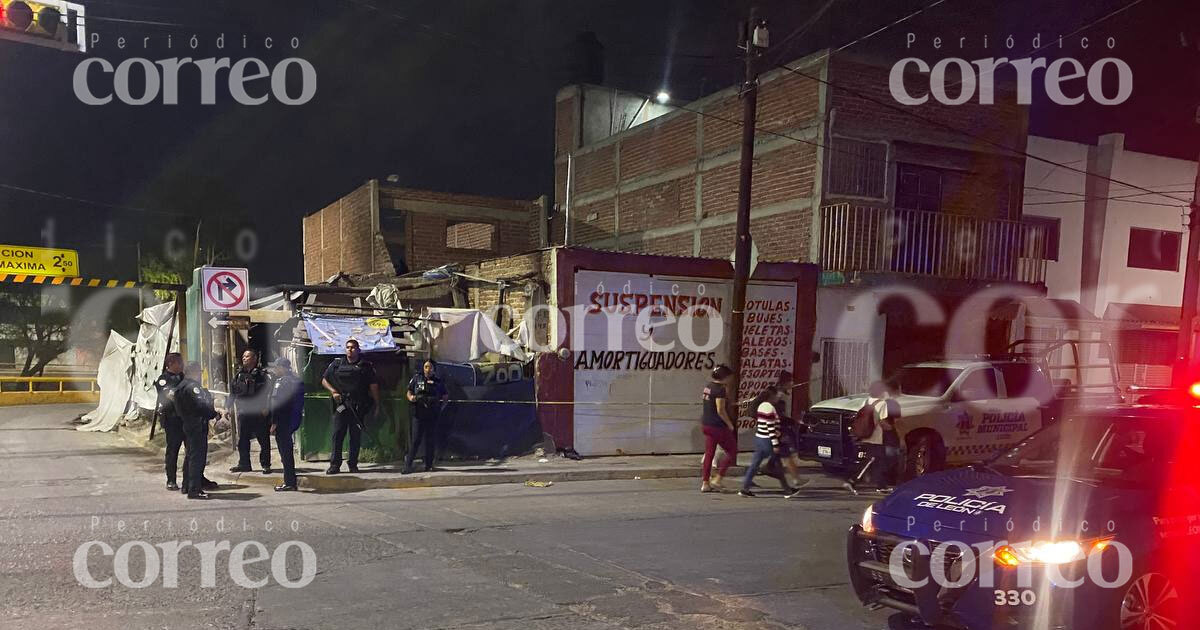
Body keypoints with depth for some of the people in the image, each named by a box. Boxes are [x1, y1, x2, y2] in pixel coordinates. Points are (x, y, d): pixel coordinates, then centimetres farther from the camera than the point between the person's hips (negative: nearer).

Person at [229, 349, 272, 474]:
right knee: (242, 440, 11)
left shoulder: (262, 374, -5)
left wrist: (265, 408, -17)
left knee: (264, 440, 0)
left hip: (259, 413, -5)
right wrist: (230, 407, 11)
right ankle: (244, 464, 21)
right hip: (243, 412, 5)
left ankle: (265, 465, 7)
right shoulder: (239, 374, 12)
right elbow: (232, 392, 18)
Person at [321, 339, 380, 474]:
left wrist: (376, 403, 1)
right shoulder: (337, 363, 8)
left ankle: (353, 464, 13)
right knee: (337, 435, -4)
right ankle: (334, 465, -1)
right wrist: (333, 391, -3)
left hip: (359, 407, 0)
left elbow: (373, 385, 5)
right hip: (341, 405, 0)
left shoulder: (366, 366, 5)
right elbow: (324, 380, 14)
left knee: (356, 436, 4)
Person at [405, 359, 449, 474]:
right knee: (415, 440, -6)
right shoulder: (417, 378, 8)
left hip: (432, 416, 2)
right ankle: (408, 464, -2)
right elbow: (409, 391, 12)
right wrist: (410, 397, -9)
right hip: (418, 414, -2)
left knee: (431, 440, 4)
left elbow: (446, 395, 17)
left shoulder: (438, 381, 10)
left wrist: (442, 401, -1)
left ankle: (429, 464, 13)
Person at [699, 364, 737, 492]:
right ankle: (717, 480, 2)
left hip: (706, 424, 9)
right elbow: (720, 410, -21)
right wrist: (730, 424, -10)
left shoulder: (708, 386, 10)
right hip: (718, 426, -8)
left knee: (709, 453, 12)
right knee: (732, 450, 5)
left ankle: (705, 483, 13)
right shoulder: (720, 389, -17)